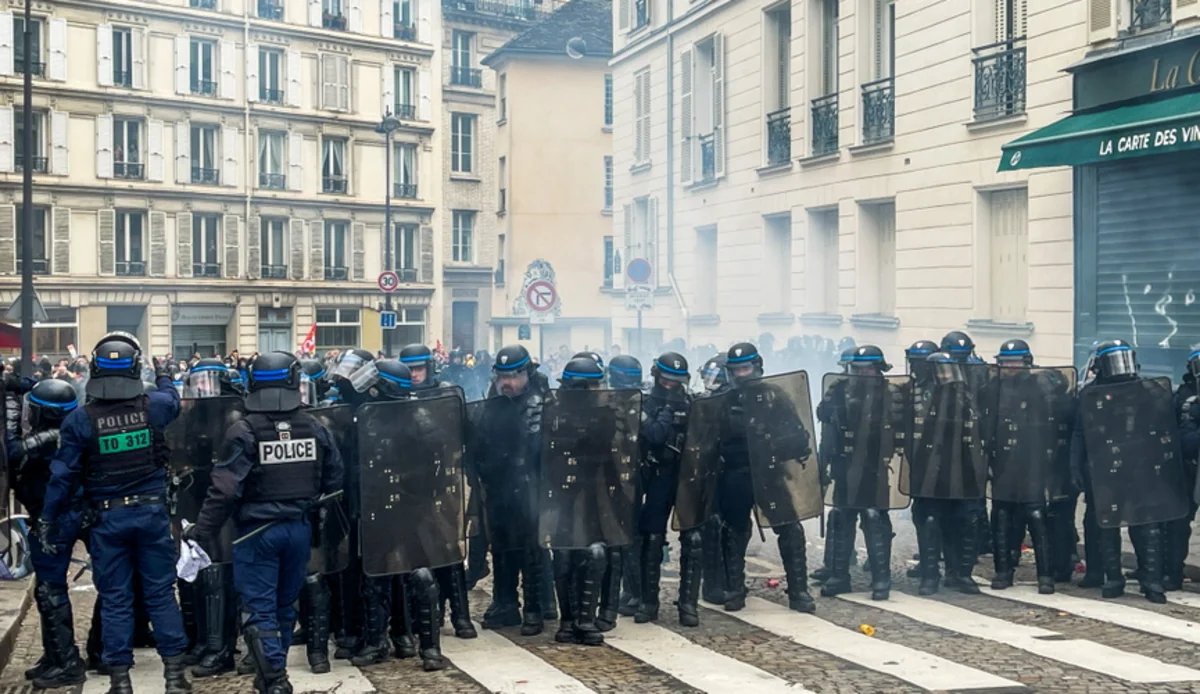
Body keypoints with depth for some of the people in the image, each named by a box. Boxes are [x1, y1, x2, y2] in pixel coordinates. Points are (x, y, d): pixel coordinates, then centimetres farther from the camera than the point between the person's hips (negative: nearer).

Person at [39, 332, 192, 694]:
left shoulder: (80, 418, -9)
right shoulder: (153, 406, -5)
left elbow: (63, 473, -7)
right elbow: (173, 400, 21)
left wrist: (49, 520, 4)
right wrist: (163, 375, 42)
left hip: (108, 518, -1)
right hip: (151, 512, 1)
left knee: (115, 600, 7)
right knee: (161, 594, 9)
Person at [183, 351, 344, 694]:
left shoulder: (244, 432, -14)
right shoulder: (314, 428, -1)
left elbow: (226, 488, -17)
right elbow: (334, 480, 6)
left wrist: (202, 529, -9)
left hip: (257, 531, -5)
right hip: (299, 528, 5)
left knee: (260, 609, 1)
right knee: (284, 605, 18)